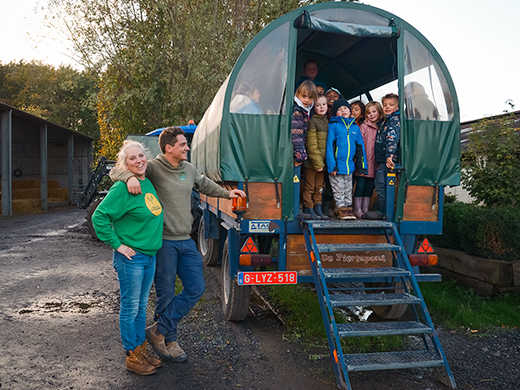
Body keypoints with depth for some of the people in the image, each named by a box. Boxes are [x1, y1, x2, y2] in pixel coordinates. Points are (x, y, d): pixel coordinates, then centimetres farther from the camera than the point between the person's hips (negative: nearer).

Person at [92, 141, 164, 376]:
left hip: (149, 255, 8)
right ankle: (132, 357, 17)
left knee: (142, 306, 17)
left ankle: (141, 350, 31)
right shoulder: (122, 189, -16)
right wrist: (117, 244, -17)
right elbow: (99, 217, -19)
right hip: (130, 257, -8)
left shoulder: (148, 183, 8)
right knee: (130, 307, 4)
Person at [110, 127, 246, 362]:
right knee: (166, 294, 4)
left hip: (186, 241, 7)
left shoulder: (188, 169, 9)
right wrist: (130, 177, -34)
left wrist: (227, 193, 31)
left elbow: (204, 184, 30)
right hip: (163, 241, -7)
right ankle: (169, 341, 23)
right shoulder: (153, 168, -11)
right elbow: (115, 171, -13)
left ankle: (159, 331, 18)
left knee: (196, 288, 7)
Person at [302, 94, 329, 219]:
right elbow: (311, 145, -13)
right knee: (309, 186, 2)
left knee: (319, 186, 13)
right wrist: (317, 162, -15)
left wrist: (322, 162, 9)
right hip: (312, 162, -6)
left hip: (322, 161, 7)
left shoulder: (327, 121, 13)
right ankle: (308, 210, 10)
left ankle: (318, 209, 20)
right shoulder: (313, 121, -9)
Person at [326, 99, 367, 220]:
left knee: (348, 190, 15)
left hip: (349, 166, 4)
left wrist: (362, 165, 9)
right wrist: (331, 165, -16)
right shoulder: (333, 126, -6)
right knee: (339, 190, 5)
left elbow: (361, 146, 13)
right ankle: (341, 208, 15)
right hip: (337, 166, -4)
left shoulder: (355, 127, 9)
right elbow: (329, 146, -10)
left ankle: (349, 207, 24)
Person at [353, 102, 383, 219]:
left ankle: (365, 209, 19)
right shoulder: (363, 127, -1)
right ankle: (357, 210, 10)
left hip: (374, 164, 4)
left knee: (370, 187, 9)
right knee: (360, 186, 0)